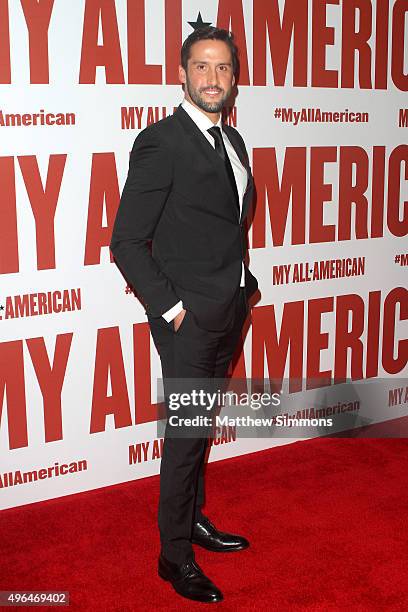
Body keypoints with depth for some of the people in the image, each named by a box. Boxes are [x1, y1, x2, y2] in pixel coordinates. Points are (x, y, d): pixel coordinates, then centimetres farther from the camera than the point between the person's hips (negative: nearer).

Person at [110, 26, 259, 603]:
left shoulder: (232, 139, 11)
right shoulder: (160, 142, -14)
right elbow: (127, 242, -15)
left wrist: (243, 284, 12)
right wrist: (169, 307, -15)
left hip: (229, 312, 8)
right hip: (189, 316, -7)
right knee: (186, 433, 0)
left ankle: (195, 519, 36)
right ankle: (175, 555, 16)